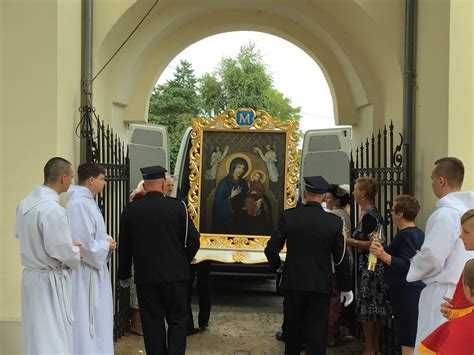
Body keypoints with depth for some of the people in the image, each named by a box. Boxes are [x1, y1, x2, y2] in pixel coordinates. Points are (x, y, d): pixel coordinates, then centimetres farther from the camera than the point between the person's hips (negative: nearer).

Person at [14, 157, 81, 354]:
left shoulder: (25, 203, 2)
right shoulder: (53, 209, -25)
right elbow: (63, 252, -24)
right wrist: (76, 256, 0)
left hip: (31, 275, 8)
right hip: (50, 280, -8)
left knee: (37, 333, 20)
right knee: (53, 339, 2)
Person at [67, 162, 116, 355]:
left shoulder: (87, 201, 11)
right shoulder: (79, 204, -21)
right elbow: (84, 244, -25)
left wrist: (106, 241, 2)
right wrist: (106, 246, -10)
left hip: (94, 271, 10)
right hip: (86, 274, -10)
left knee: (97, 322, 17)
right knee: (87, 323, -1)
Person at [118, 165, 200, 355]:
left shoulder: (130, 210, -2)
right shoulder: (178, 206, -8)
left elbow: (124, 246, 5)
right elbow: (193, 240, -6)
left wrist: (124, 275, 18)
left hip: (145, 276, 2)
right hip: (176, 275, -1)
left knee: (152, 321, 11)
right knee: (177, 320, 10)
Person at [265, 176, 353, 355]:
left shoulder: (288, 216, -7)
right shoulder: (335, 221, -7)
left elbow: (271, 249, -5)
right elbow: (341, 258, -2)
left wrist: (276, 265, 17)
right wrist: (345, 287, 10)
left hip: (293, 282, 1)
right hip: (321, 285, -1)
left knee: (293, 330, 18)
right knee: (317, 333, 5)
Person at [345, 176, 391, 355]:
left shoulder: (368, 216, -18)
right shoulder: (374, 213, 11)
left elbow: (372, 244, -22)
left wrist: (352, 241, -16)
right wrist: (354, 240, 16)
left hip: (368, 268, -10)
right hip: (375, 267, 10)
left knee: (367, 308, -2)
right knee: (376, 307, 14)